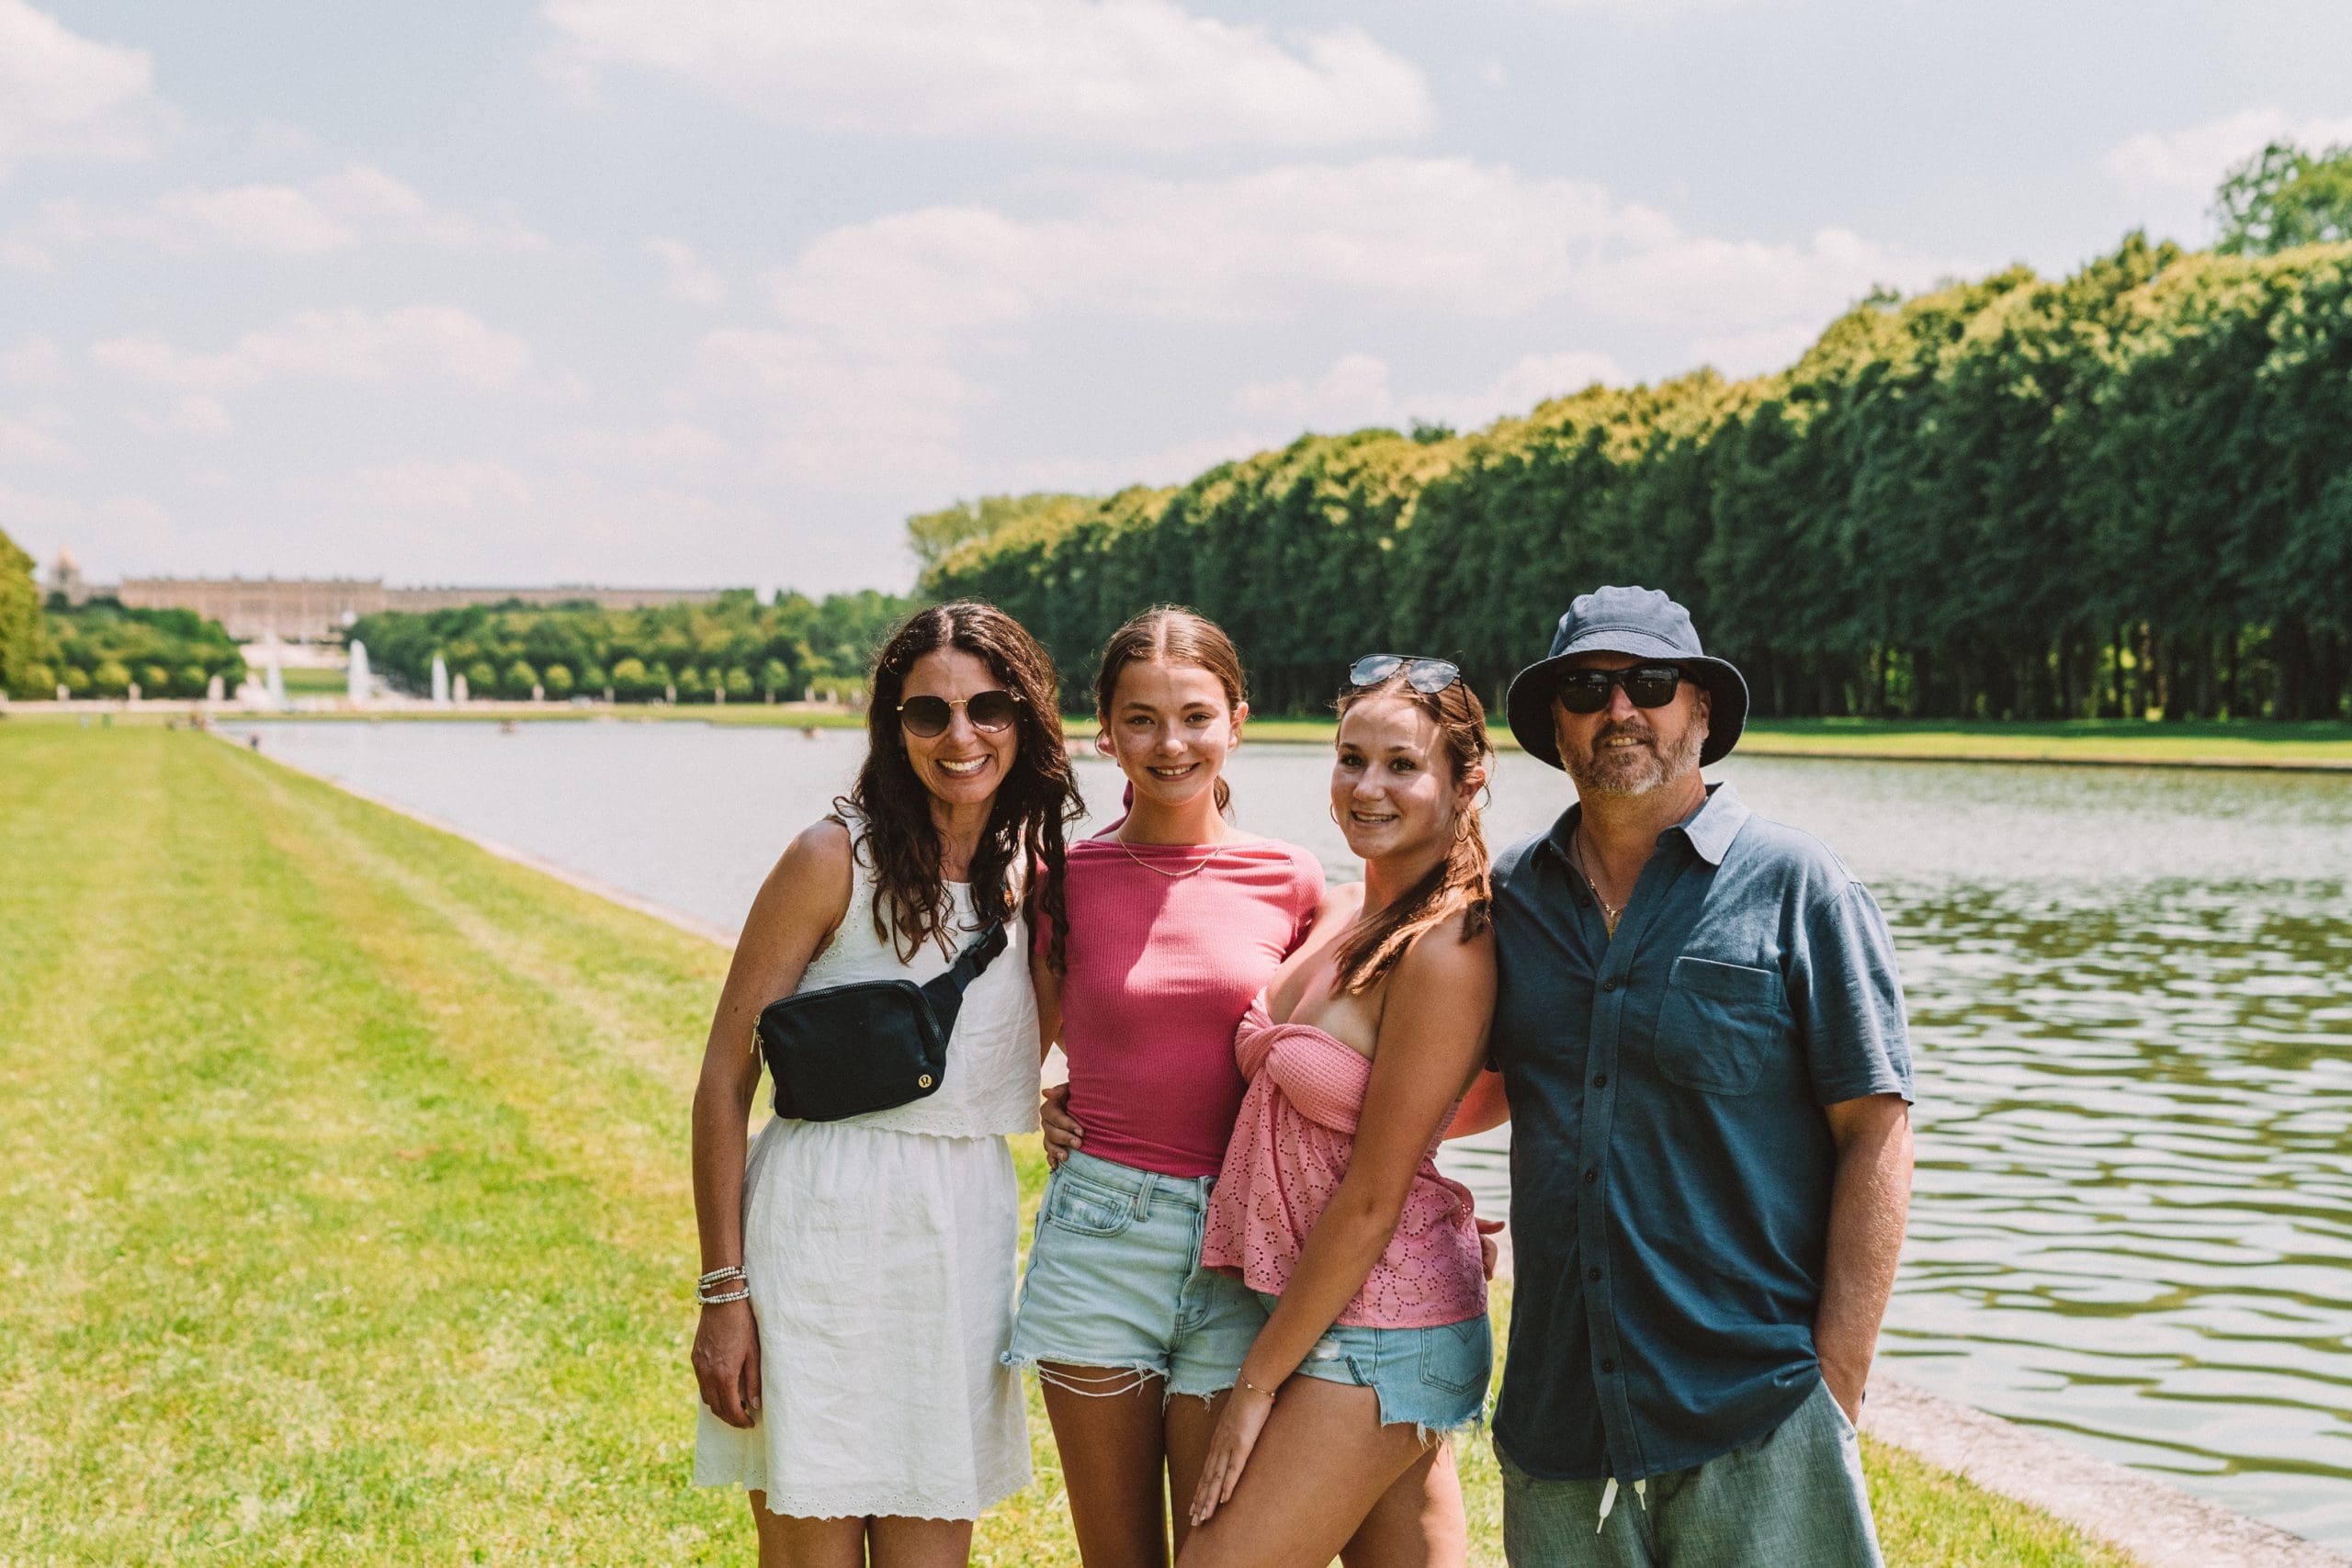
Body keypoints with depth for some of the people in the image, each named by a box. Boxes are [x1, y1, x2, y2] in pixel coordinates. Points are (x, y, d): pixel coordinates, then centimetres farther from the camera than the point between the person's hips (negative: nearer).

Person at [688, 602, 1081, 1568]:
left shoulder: (1035, 872, 9)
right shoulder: (836, 861, -7)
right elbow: (725, 1077, -6)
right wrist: (722, 1292, -10)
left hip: (967, 1234, 5)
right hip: (826, 1232, -5)